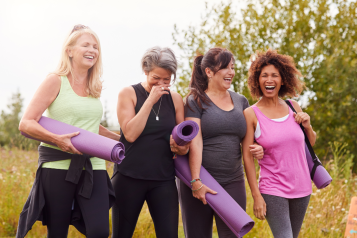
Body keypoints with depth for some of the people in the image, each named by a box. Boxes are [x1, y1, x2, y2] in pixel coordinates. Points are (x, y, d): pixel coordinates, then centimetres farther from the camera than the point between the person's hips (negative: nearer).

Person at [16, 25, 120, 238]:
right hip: (58, 166, -4)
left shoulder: (95, 87, 14)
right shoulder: (56, 81, -2)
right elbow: (26, 123, -7)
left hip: (93, 166, 4)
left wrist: (122, 139, 19)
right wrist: (57, 139, -22)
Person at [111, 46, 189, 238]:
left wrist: (181, 147, -9)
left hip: (163, 179, 2)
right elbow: (130, 134, -14)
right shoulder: (128, 94, -1)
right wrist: (150, 100, -16)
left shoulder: (175, 99, 8)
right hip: (129, 177, -2)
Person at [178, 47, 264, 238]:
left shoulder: (241, 101, 12)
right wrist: (196, 181, -19)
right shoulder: (195, 101, -3)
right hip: (200, 183, -3)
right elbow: (195, 143, -12)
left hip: (233, 183, 4)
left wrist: (258, 148, -3)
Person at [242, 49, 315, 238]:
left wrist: (307, 125, -5)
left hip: (301, 187, 5)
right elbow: (247, 157, -9)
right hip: (272, 189, -5)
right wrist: (256, 196, -12)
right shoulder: (251, 114, -8)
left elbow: (311, 142, 17)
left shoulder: (293, 107, 4)